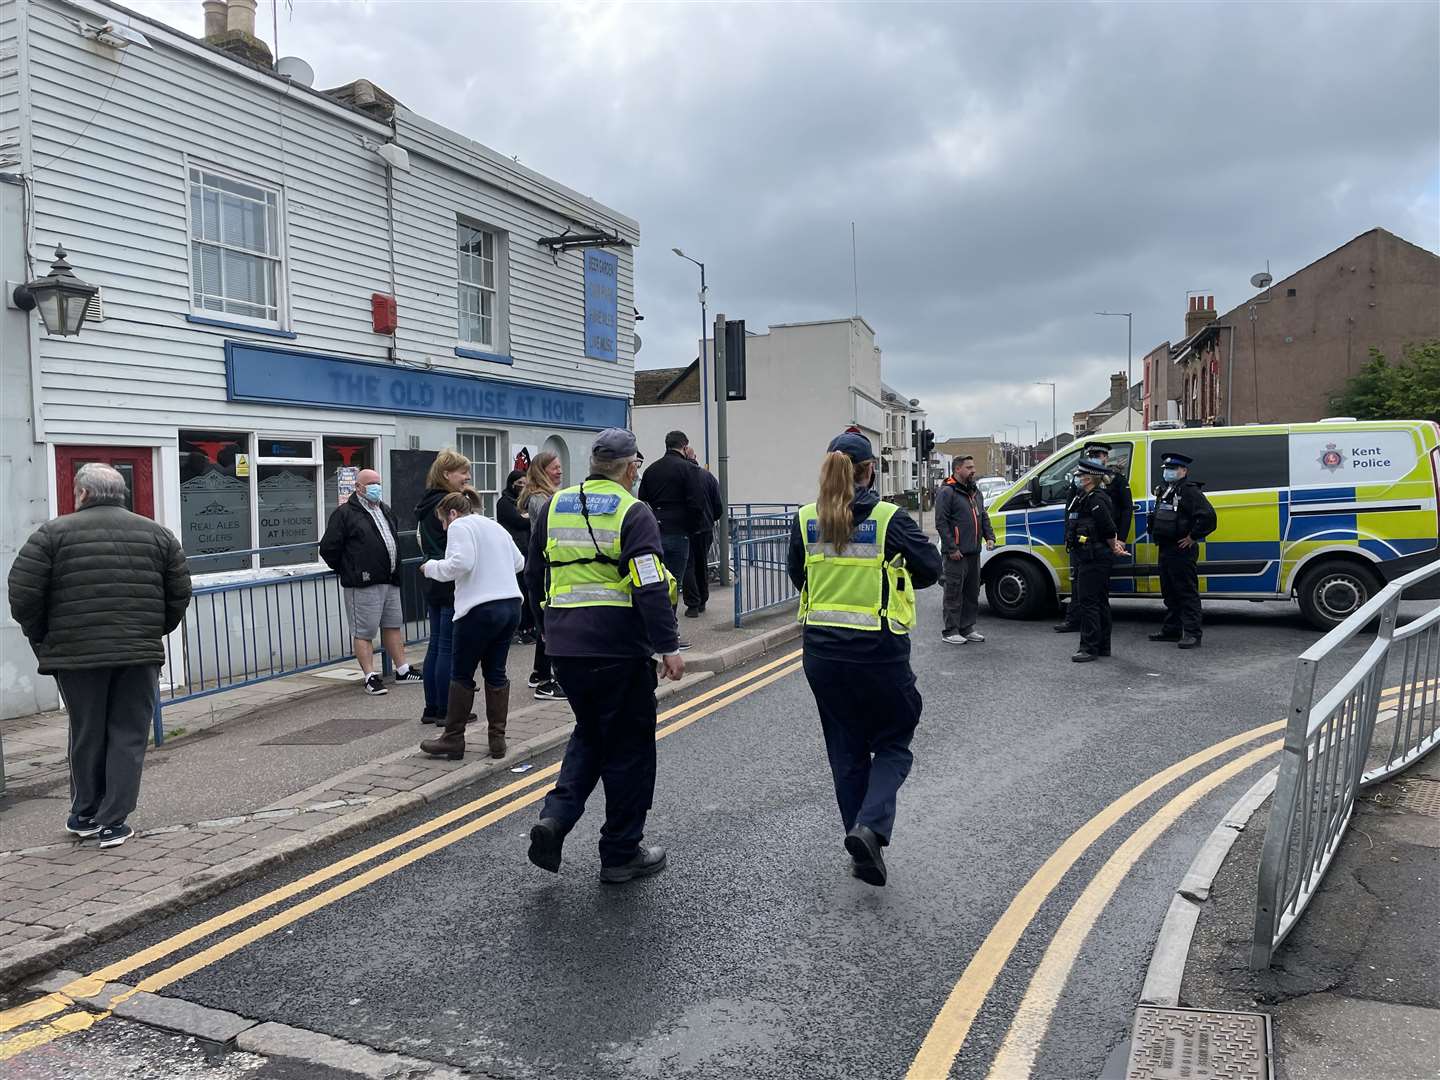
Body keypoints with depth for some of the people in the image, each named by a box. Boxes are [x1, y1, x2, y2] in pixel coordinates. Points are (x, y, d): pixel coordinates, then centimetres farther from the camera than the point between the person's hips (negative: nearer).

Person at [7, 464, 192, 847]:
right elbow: (180, 596, 7)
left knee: (86, 736, 14)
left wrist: (42, 639, 10)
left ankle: (85, 814, 27)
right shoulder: (157, 534, 8)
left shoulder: (53, 534, 1)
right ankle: (113, 822, 6)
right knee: (128, 737, 6)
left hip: (76, 654, 0)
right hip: (140, 655, 1)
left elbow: (23, 596, -4)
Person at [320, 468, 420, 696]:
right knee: (363, 632, -2)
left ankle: (402, 671, 21)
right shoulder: (344, 513, -7)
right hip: (363, 585, -8)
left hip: (390, 582, 8)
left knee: (393, 626, 14)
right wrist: (347, 571, 0)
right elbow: (328, 548, -8)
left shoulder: (386, 511, 17)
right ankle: (370, 677, 2)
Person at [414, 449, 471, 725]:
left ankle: (432, 709, 18)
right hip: (451, 585, -10)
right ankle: (446, 711, 2)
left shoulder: (427, 502, 13)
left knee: (435, 645, 12)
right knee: (449, 647, -4)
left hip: (432, 583, 10)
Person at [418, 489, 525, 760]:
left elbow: (461, 563, -18)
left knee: (462, 675, 5)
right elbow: (519, 562, 24)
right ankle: (498, 740, 13)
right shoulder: (496, 526, 20)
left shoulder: (460, 526, -3)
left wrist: (431, 567, -3)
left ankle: (453, 740, 12)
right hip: (511, 605, 8)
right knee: (496, 673, 12)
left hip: (481, 608, -7)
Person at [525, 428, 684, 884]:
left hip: (564, 646, 6)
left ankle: (556, 815, 6)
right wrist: (669, 646, -16)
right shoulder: (632, 513, -10)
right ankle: (622, 854, 17)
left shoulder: (554, 508, 9)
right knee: (629, 748, 8)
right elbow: (651, 587, -19)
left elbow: (535, 577, 17)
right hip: (619, 648, -6)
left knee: (590, 733, 24)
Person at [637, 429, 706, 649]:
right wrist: (694, 528, 2)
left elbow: (642, 502, 13)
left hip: (653, 534, 6)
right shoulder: (687, 469, -7)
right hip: (677, 533, -6)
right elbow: (697, 505, -12)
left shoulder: (650, 470, 12)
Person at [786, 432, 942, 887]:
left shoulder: (806, 519, -1)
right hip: (879, 651, -4)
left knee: (847, 751, 17)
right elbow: (930, 569, -5)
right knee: (893, 745, 14)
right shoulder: (889, 518, -11)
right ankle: (870, 826, -8)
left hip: (822, 652, 4)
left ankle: (861, 850, 21)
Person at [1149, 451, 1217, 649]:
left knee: (1187, 593, -7)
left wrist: (1193, 537, -18)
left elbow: (1208, 516, -24)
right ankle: (1171, 630, 26)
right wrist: (1155, 535, 19)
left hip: (1182, 550, -10)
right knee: (1170, 593, 16)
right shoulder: (1164, 490, 16)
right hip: (1165, 549, 10)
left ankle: (1192, 634, -6)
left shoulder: (1190, 491, -13)